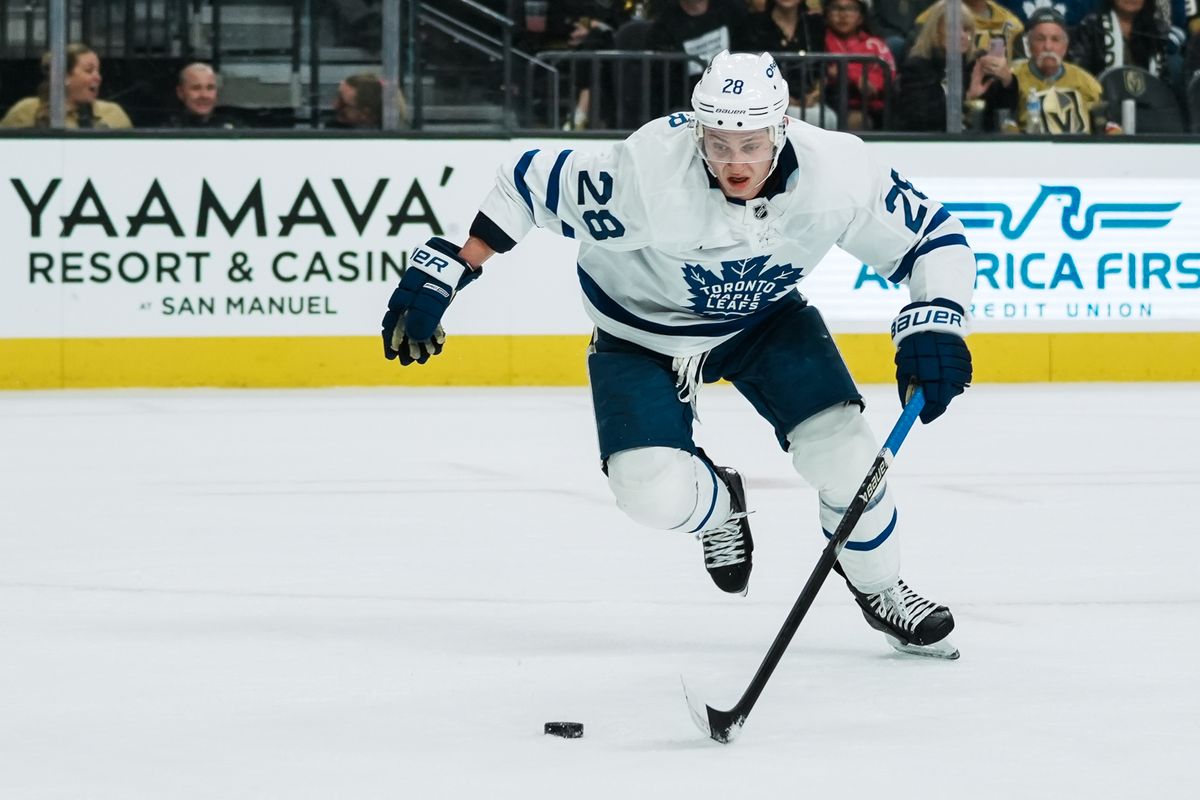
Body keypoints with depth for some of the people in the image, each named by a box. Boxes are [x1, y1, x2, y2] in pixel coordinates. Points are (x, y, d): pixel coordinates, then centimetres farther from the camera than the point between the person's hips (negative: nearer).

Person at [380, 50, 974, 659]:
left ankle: (880, 590, 17)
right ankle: (718, 503, 21)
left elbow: (935, 237, -15)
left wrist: (932, 330, -31)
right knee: (654, 493, -19)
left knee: (842, 450, -14)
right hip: (642, 330, -2)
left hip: (766, 317, 2)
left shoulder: (837, 171, -29)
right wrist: (441, 275, -25)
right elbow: (529, 183, -24)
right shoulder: (646, 174, -37)